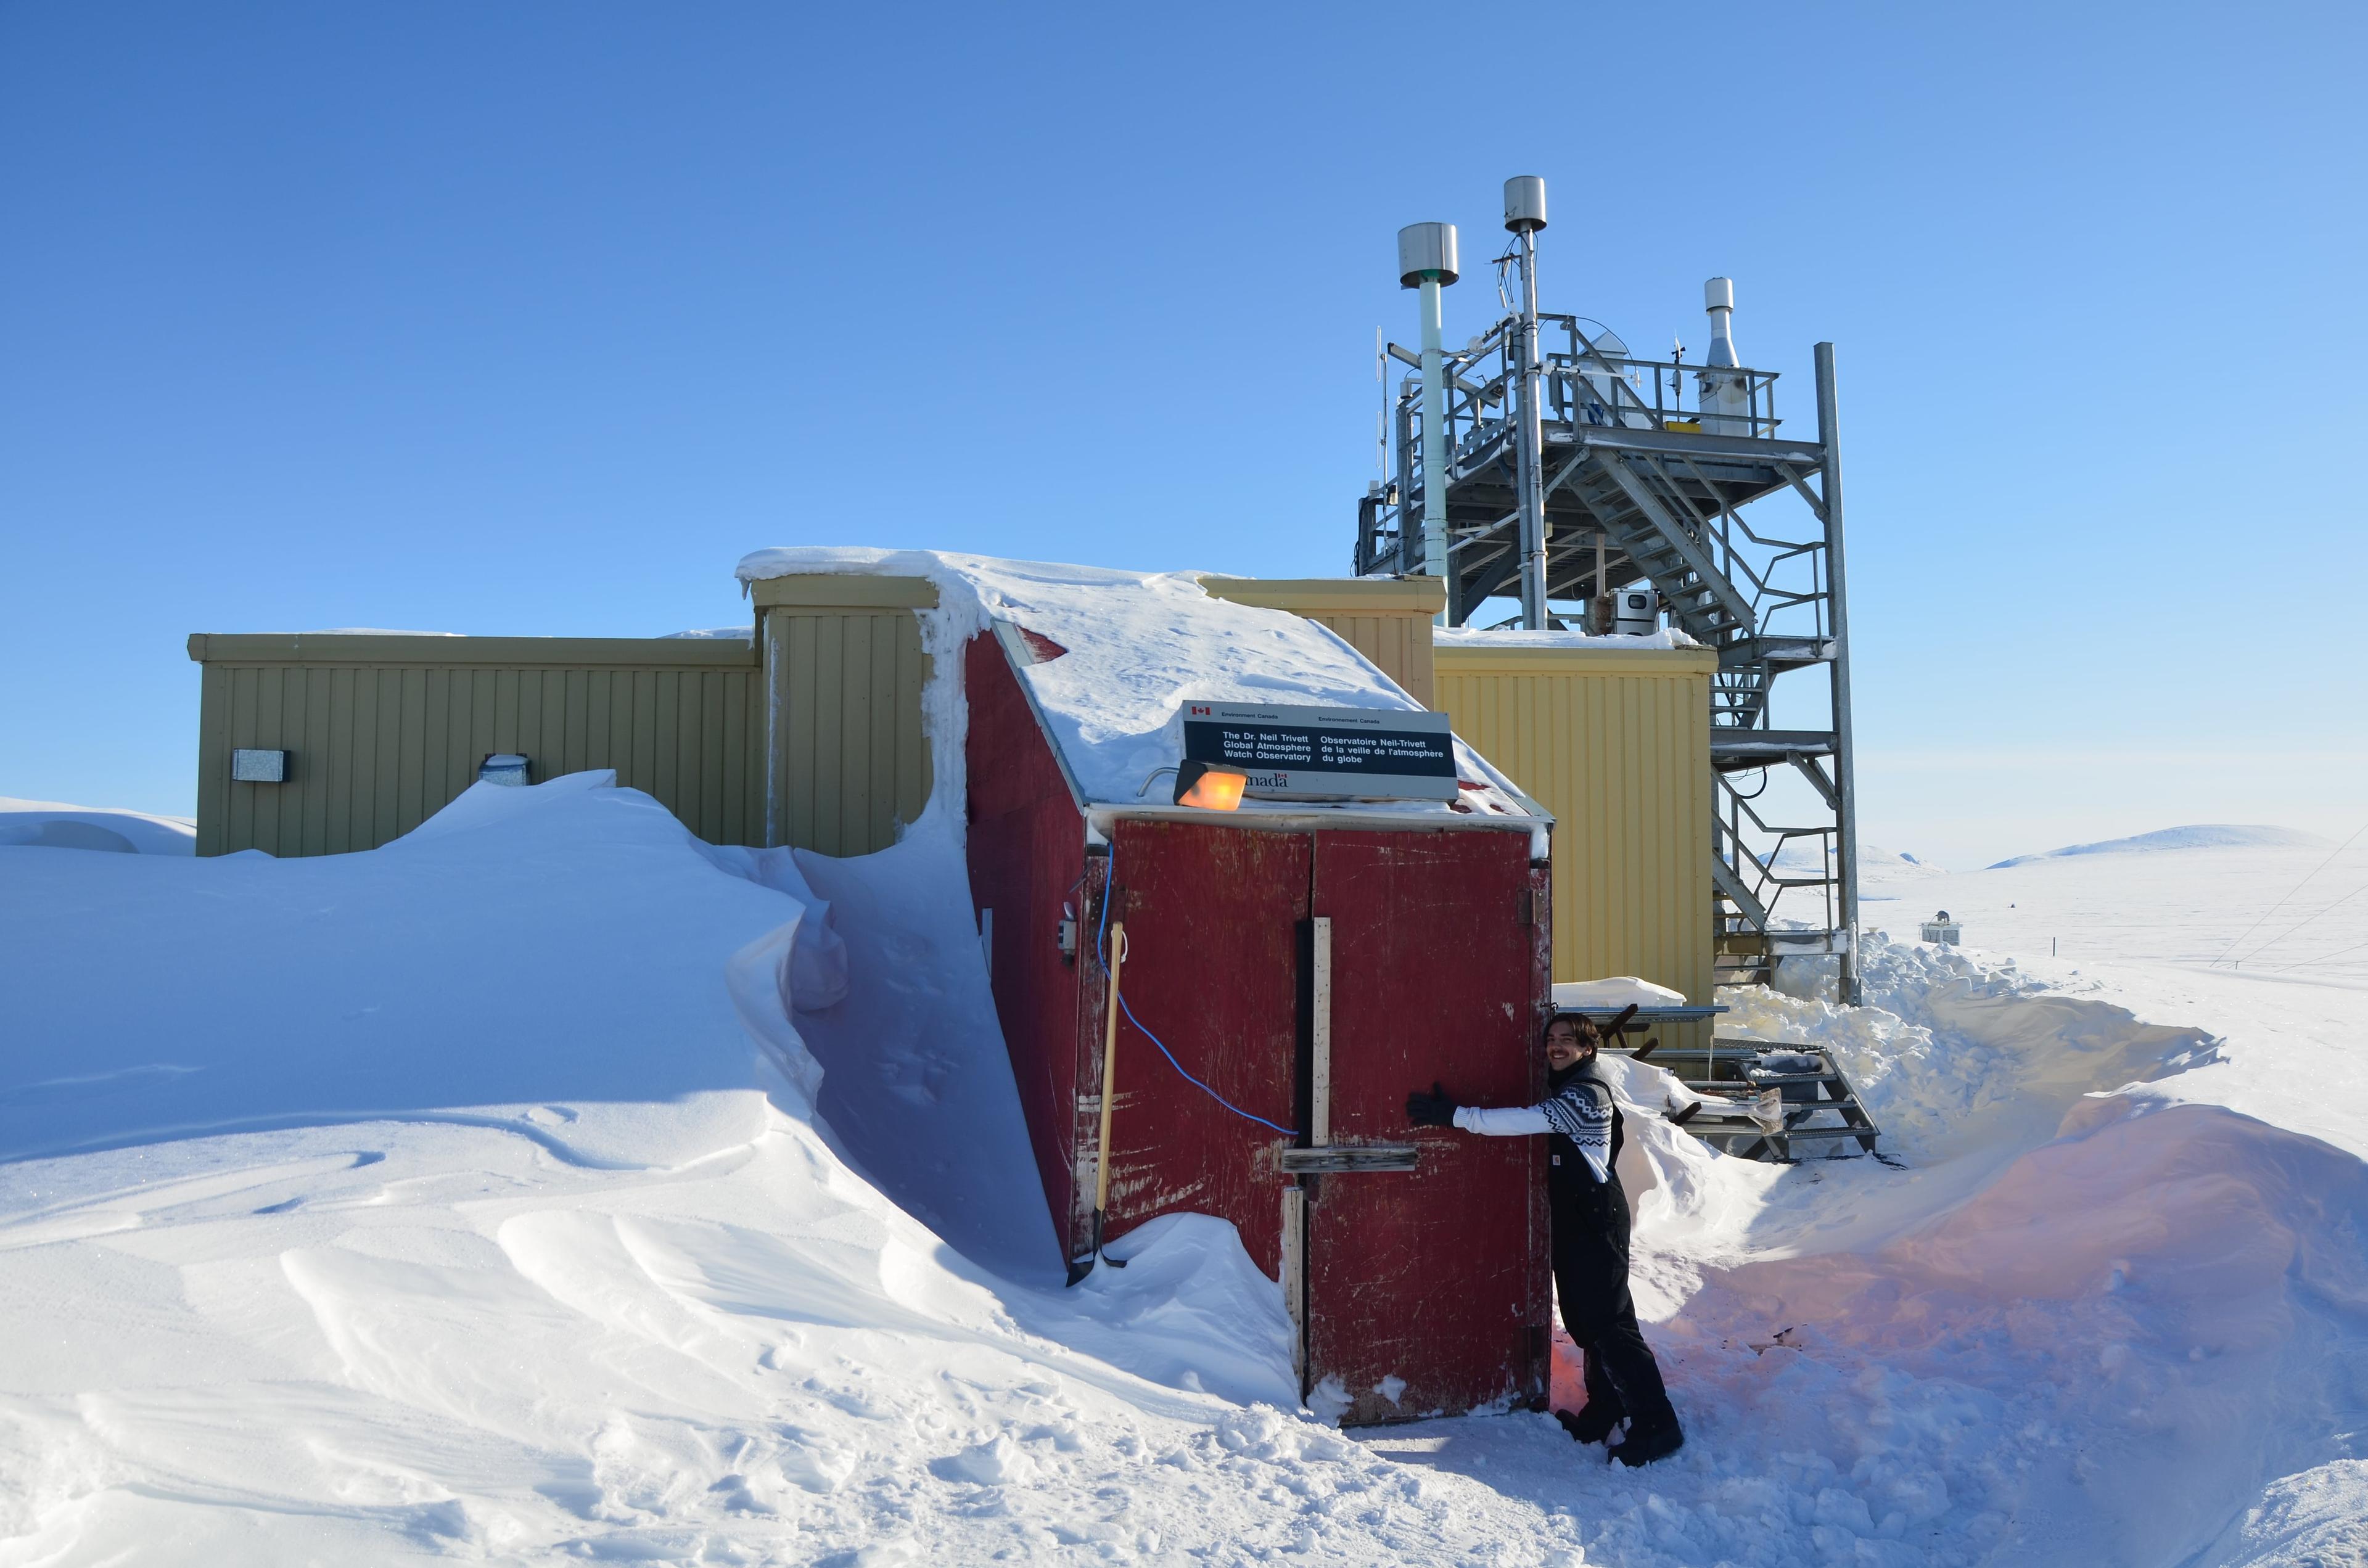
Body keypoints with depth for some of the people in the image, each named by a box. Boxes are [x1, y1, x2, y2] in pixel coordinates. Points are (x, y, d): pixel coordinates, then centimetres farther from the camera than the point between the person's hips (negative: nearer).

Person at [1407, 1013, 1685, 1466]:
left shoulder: (1586, 1094, -16)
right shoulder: (1561, 1091, 15)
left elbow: (1527, 1120, -26)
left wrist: (1457, 1116, -28)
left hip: (1597, 1222, -9)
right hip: (1572, 1220, 9)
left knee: (1609, 1322, -9)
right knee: (1585, 1321, 13)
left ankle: (1657, 1425, -3)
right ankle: (1604, 1415, 24)